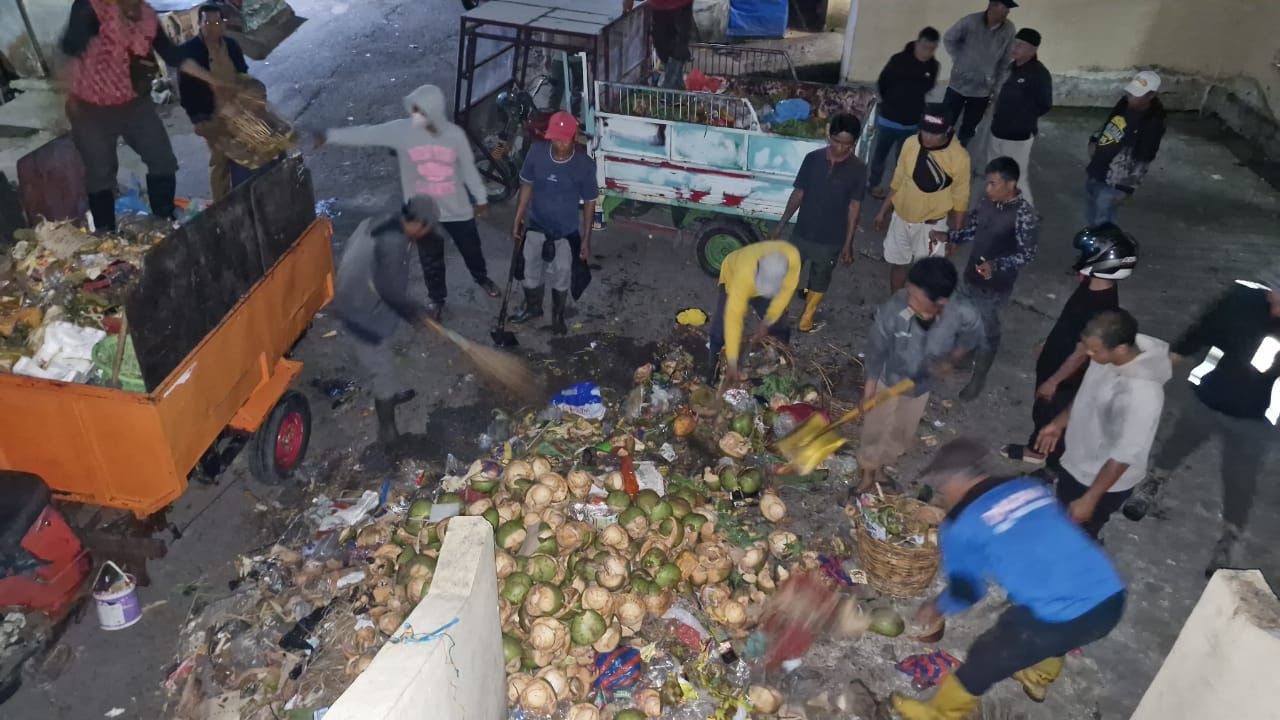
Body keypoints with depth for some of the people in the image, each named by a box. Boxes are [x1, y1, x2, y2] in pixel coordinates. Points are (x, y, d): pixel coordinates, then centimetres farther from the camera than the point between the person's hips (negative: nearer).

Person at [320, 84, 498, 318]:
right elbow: (367, 134, -12)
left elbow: (469, 169, -3)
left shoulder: (455, 134, -14)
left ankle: (482, 278, 51)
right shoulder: (402, 130, -14)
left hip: (457, 208, 0)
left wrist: (481, 198, 6)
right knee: (431, 260, 14)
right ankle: (437, 298, 38)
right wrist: (329, 136, -17)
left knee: (471, 249, 20)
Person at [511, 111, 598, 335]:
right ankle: (532, 308, 49)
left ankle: (558, 315, 44)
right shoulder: (536, 152, -17)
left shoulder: (584, 165, -22)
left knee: (561, 278, 17)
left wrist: (586, 239, -5)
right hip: (536, 226, 2)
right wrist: (518, 219, 3)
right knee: (532, 272, 21)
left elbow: (589, 203, -10)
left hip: (567, 231, -2)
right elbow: (527, 186, -1)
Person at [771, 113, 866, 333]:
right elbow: (798, 193, -1)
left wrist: (848, 243, -7)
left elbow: (854, 207, -8)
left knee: (820, 279, 18)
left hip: (831, 239, -1)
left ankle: (806, 318, 37)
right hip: (802, 232, 1)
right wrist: (781, 224, 1)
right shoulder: (812, 159, -9)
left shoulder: (858, 169, -13)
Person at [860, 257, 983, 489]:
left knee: (902, 433, 26)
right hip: (888, 381, -2)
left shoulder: (964, 316, -33)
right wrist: (870, 386, -10)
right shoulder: (892, 310, -38)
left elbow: (972, 338, -7)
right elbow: (876, 348, -20)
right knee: (876, 429, 20)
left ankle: (881, 468, 56)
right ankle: (868, 472, 49)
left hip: (922, 385, 3)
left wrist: (950, 359, -24)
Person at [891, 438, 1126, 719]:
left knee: (984, 660, 18)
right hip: (1111, 598, 6)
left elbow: (965, 592, 10)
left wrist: (939, 607, 32)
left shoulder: (960, 525, -2)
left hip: (1061, 619, -6)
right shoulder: (1032, 486, 14)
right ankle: (1038, 679, 65)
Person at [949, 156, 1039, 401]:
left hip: (996, 285, -6)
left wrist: (996, 265, -34)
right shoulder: (987, 200, -4)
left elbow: (1027, 254, -20)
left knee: (987, 332, 11)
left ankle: (978, 377, 30)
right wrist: (949, 237, -6)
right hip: (971, 275, 6)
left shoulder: (1025, 215, -23)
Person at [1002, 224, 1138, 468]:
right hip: (1052, 359, 8)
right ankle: (1036, 450, 52)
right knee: (1040, 410, 27)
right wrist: (1046, 343, 20)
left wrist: (1053, 382, -17)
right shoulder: (1092, 284, -9)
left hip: (1066, 376, -8)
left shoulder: (1102, 308, -35)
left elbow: (1082, 353, -26)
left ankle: (1053, 468, 38)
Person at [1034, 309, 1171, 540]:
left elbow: (1123, 456, -29)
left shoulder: (1142, 395, -38)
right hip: (1077, 463, 7)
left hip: (1105, 482, -7)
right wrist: (1059, 423, 15)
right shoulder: (1110, 357, -15)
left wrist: (1089, 500, -22)